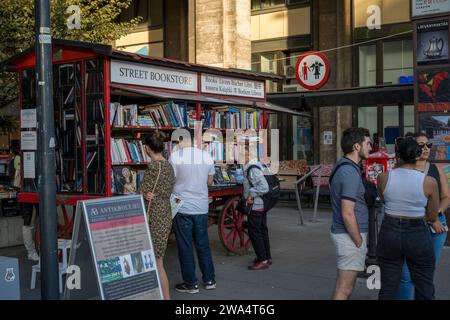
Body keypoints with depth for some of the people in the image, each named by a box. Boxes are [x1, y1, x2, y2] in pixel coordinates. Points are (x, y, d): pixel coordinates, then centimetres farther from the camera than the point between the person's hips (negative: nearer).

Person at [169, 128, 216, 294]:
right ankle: (209, 280, 22)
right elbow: (210, 182, 10)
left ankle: (190, 283, 13)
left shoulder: (175, 156, -11)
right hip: (202, 207, 4)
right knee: (203, 244, 15)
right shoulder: (206, 156, 1)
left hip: (182, 208, -4)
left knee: (185, 247, 6)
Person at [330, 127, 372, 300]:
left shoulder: (342, 167, 11)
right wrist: (360, 243, -15)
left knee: (342, 286, 18)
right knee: (344, 289, -5)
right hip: (350, 235, -10)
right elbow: (347, 214, -23)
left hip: (342, 232, 10)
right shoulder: (350, 172, -20)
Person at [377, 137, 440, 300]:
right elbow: (432, 217, -1)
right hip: (418, 237, -2)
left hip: (389, 233, 2)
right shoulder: (429, 182, -12)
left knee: (388, 288, 12)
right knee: (424, 289, 12)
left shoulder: (383, 178, -7)